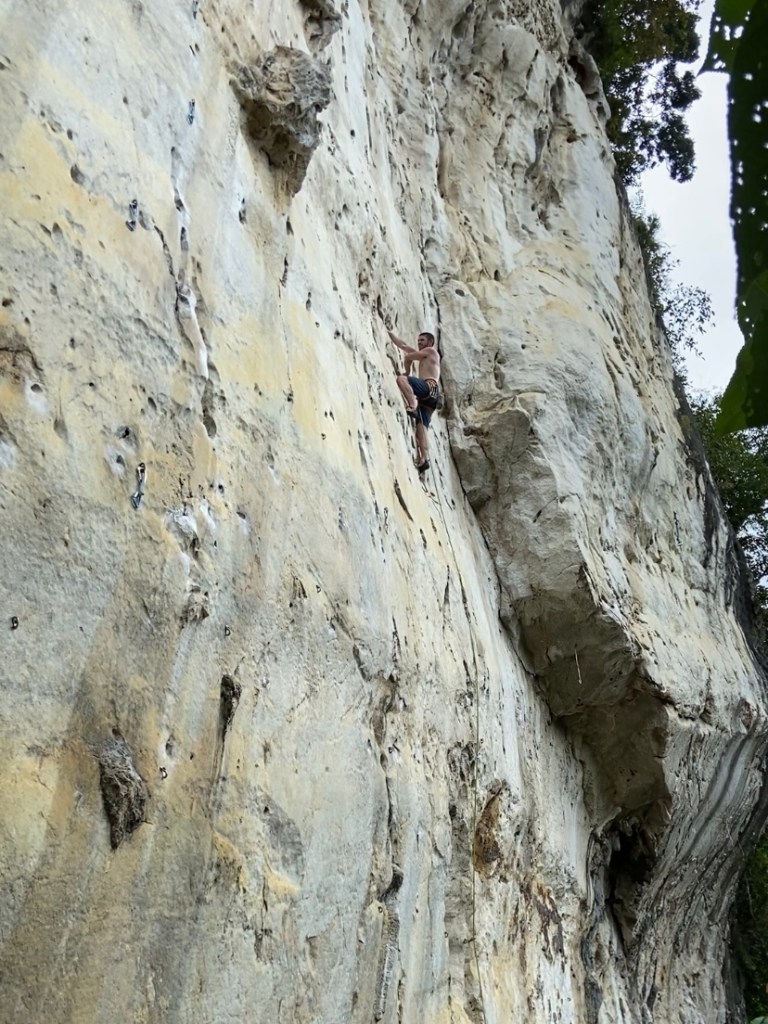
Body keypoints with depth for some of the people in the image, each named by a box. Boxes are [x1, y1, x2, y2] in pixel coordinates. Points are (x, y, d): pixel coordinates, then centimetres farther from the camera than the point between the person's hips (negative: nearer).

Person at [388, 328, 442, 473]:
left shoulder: (431, 351, 15)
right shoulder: (422, 355, 37)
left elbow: (408, 357, 11)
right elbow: (403, 345, 39)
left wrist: (406, 372, 26)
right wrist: (388, 333, 39)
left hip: (430, 387, -8)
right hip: (427, 396, 8)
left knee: (401, 378, -27)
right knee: (420, 426, -7)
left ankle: (412, 406, -43)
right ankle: (424, 458, -21)